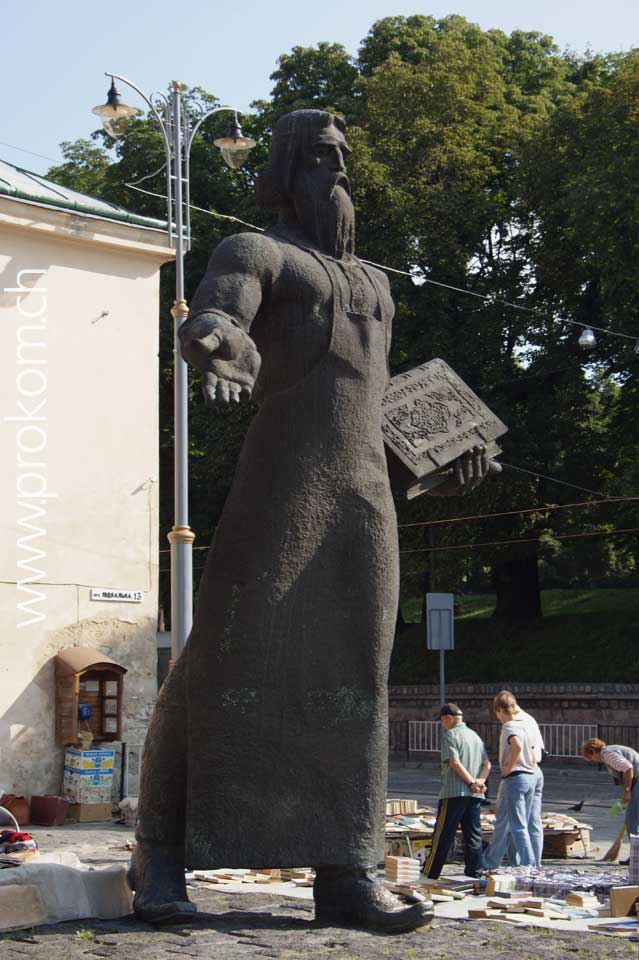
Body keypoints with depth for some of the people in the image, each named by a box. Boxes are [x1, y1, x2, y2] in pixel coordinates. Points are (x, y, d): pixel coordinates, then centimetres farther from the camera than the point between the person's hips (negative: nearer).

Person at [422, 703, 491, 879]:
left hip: (454, 792, -7)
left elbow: (454, 763, -16)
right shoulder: (475, 736, 17)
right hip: (474, 794, 7)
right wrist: (480, 781, -5)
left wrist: (472, 782, -14)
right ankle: (474, 872, 6)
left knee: (443, 833, -3)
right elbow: (487, 764, 10)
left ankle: (430, 872, 0)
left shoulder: (450, 735, -6)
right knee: (473, 833, 8)